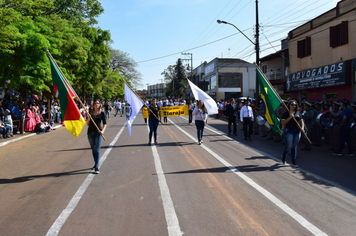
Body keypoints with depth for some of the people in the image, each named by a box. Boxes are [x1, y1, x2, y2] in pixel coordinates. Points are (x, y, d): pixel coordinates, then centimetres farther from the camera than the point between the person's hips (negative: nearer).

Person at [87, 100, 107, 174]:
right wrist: (88, 119, -10)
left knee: (97, 150, -9)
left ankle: (96, 167, -9)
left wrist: (102, 131, -14)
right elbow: (87, 124, 10)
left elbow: (104, 124, 3)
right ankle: (96, 164, 29)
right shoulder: (90, 113, 9)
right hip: (90, 132, 3)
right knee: (93, 149, 12)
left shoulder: (102, 113, 3)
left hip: (98, 132, -3)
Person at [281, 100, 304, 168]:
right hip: (289, 131, -4)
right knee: (289, 146, -10)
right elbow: (283, 123, -7)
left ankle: (294, 162, 13)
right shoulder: (286, 113, 0)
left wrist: (302, 128, -4)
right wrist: (290, 117, -17)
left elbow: (301, 121, 15)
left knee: (294, 146, 7)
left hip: (297, 131, 4)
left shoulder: (298, 113, 12)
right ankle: (283, 155, 22)